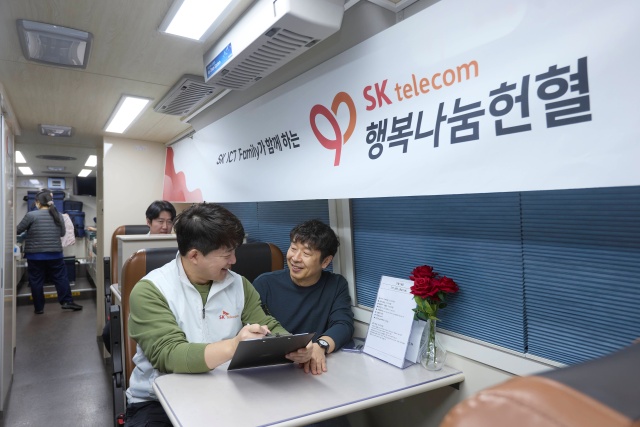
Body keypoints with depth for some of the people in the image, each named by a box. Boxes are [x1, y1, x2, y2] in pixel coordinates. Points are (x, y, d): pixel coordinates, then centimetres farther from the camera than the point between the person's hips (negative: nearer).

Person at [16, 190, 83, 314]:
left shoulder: (31, 215, -9)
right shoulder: (58, 215, 3)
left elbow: (18, 230, -1)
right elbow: (63, 233, 14)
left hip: (35, 255, -2)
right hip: (55, 254, 3)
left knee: (36, 281, 7)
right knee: (61, 278, 10)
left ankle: (38, 308, 14)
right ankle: (67, 302, 9)